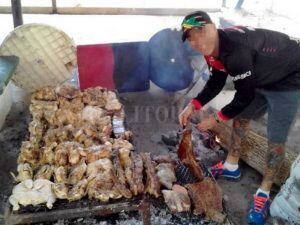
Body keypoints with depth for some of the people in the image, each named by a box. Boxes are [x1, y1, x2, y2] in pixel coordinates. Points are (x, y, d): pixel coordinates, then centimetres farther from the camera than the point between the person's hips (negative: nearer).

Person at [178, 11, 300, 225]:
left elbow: (245, 96, -27)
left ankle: (264, 193, 10)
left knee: (276, 140, -7)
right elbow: (216, 83, 4)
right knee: (241, 118, 16)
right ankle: (231, 166, 34)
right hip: (261, 79, 9)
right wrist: (193, 106, -9)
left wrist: (217, 118, -14)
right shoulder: (213, 49, -8)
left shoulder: (236, 49, -36)